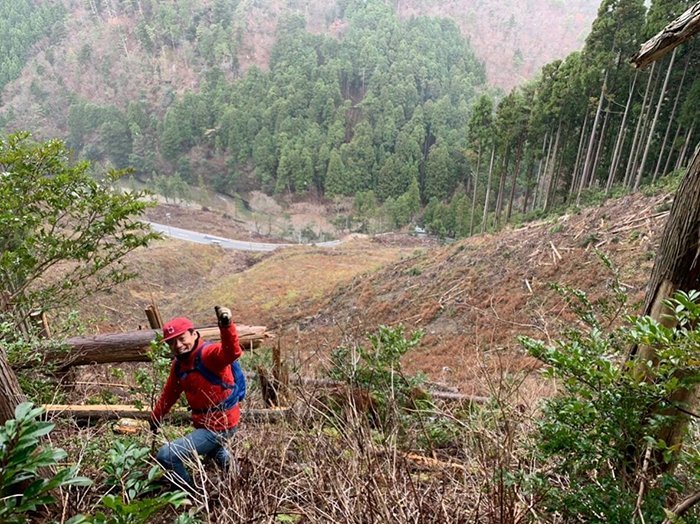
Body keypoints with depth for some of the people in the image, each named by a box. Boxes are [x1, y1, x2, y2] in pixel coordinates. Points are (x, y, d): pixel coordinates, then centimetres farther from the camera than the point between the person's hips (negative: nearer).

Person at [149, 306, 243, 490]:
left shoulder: (208, 353, -24)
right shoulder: (179, 364, 3)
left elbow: (232, 352, -48)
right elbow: (169, 393, 17)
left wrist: (226, 326, -65)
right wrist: (155, 419, 23)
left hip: (218, 426, -10)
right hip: (205, 423, 10)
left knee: (166, 456, -9)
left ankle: (191, 493, 11)